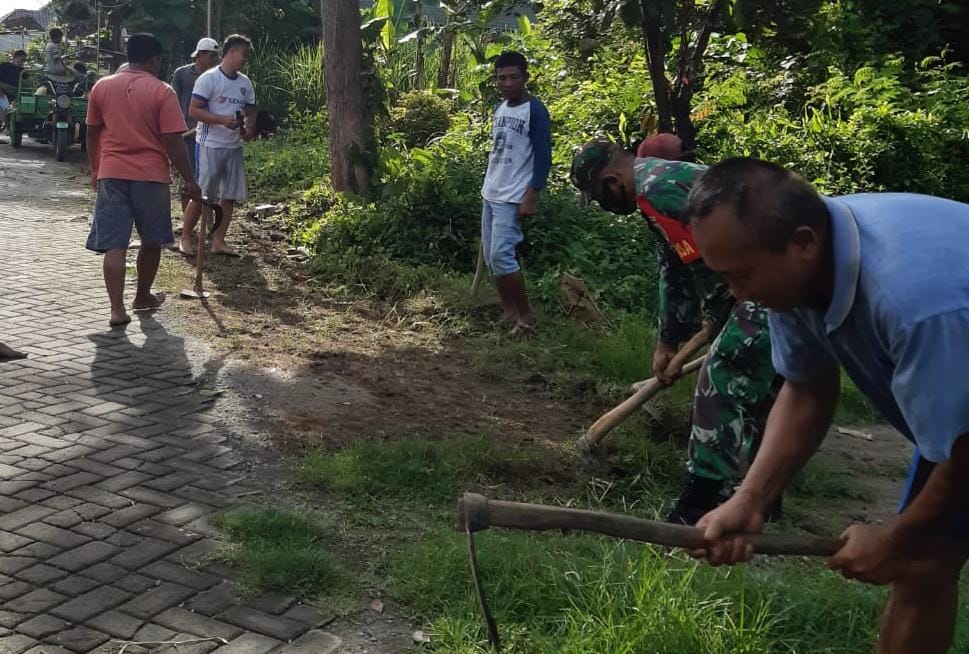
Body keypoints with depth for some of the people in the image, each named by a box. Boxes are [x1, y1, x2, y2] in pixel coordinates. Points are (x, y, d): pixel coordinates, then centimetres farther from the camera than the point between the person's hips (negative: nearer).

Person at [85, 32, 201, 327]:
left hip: (111, 174, 2)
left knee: (114, 244, 0)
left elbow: (92, 134, 12)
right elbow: (173, 141, -10)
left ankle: (117, 309, -7)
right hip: (150, 176, -2)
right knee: (151, 241, 17)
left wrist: (95, 169, 25)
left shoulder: (102, 87, 6)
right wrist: (189, 179, -3)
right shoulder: (162, 92, -6)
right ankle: (143, 296, 30)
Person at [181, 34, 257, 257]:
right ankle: (185, 237, 8)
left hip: (234, 147, 7)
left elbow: (250, 111, 20)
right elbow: (194, 111, -13)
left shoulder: (245, 83, 12)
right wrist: (223, 120, -23)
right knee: (201, 194, -5)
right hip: (210, 145, -7)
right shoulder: (209, 78, -9)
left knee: (229, 196, 6)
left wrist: (250, 127, -3)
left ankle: (218, 241, 14)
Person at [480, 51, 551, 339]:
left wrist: (531, 196, -20)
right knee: (490, 256, 8)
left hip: (513, 198, -8)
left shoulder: (535, 110, -11)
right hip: (490, 194, 8)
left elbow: (543, 157, -15)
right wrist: (487, 187, 19)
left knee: (501, 255, -15)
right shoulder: (500, 109, 12)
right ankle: (509, 311, 19)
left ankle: (526, 316, -2)